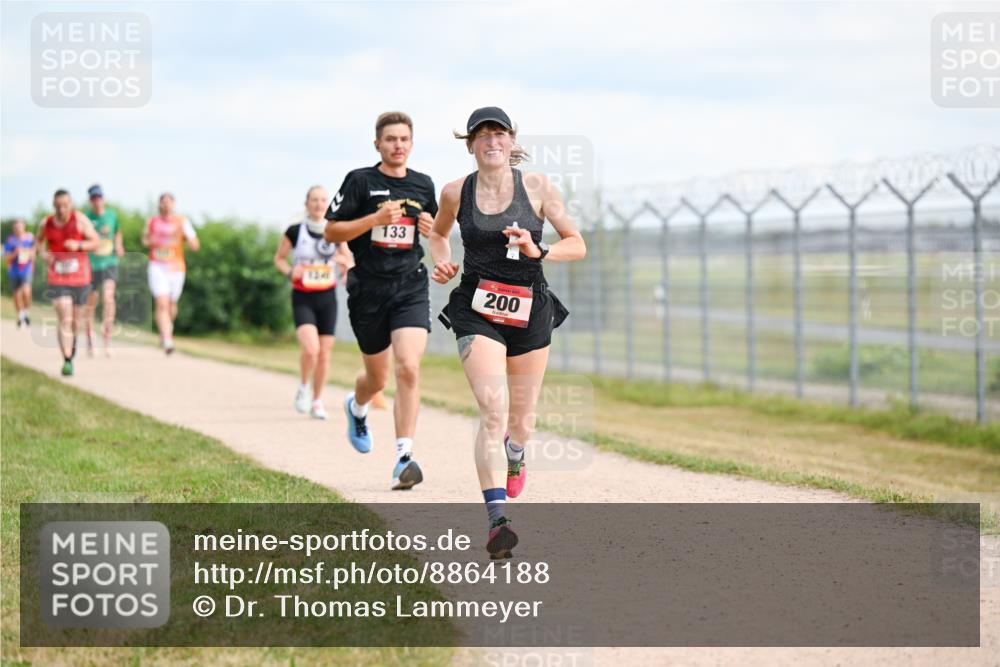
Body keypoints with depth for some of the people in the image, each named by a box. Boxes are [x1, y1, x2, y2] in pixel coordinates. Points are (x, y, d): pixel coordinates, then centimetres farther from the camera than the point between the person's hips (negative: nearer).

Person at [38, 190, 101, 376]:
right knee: (64, 320, -14)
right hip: (57, 280, 0)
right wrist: (43, 254, -1)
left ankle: (73, 340, 47)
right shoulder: (47, 223, 0)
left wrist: (78, 245, -26)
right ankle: (67, 361, -15)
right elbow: (39, 241, 20)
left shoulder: (80, 219, -7)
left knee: (76, 320, 14)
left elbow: (96, 242, -8)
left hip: (80, 278, 0)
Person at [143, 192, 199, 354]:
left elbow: (195, 246, -6)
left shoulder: (182, 222, -1)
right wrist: (149, 242, -3)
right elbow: (145, 239, 21)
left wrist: (185, 234, -25)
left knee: (171, 305, 15)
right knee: (162, 304, -16)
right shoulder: (152, 222, 4)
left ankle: (167, 329, 46)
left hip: (176, 268, 1)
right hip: (157, 267, -1)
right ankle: (167, 340, -22)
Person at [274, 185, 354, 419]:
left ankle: (317, 401, 20)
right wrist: (290, 271, -12)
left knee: (324, 354, 4)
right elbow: (279, 258, 8)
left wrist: (345, 264, -14)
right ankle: (304, 387, 6)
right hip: (303, 299, -3)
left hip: (327, 298, 3)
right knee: (311, 348, -21)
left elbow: (350, 265, 10)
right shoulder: (295, 232, -4)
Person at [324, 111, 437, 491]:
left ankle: (404, 458, -17)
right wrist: (375, 219, -16)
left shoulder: (423, 185, 9)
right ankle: (356, 408, 49)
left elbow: (436, 230, 24)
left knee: (408, 368, -18)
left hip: (411, 287, 1)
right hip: (368, 290, -1)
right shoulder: (360, 181, -2)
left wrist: (432, 229, 0)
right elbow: (331, 232, -4)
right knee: (378, 378, 11)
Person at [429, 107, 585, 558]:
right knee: (492, 409, -20)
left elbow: (577, 246, 1)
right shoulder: (456, 193, 1)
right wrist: (441, 263, 2)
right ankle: (497, 520, -26)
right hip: (477, 312, -1)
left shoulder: (536, 187, -1)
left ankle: (514, 456, 51)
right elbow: (438, 233, 22)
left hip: (529, 310, 1)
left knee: (521, 421, 12)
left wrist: (538, 251, -17)